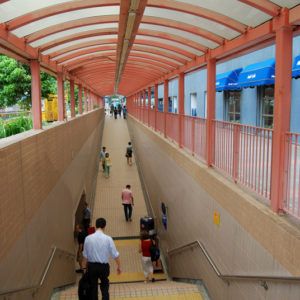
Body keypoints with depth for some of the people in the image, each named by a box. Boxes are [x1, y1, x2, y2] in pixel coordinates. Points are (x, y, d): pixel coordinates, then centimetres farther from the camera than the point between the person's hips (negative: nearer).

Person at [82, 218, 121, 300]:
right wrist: (119, 266, 7)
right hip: (104, 266, -1)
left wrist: (84, 267, 14)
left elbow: (85, 255, 2)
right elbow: (115, 255, -6)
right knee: (105, 286, 20)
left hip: (91, 266, 1)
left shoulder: (88, 238, -7)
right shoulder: (108, 239, -12)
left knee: (93, 287, 16)